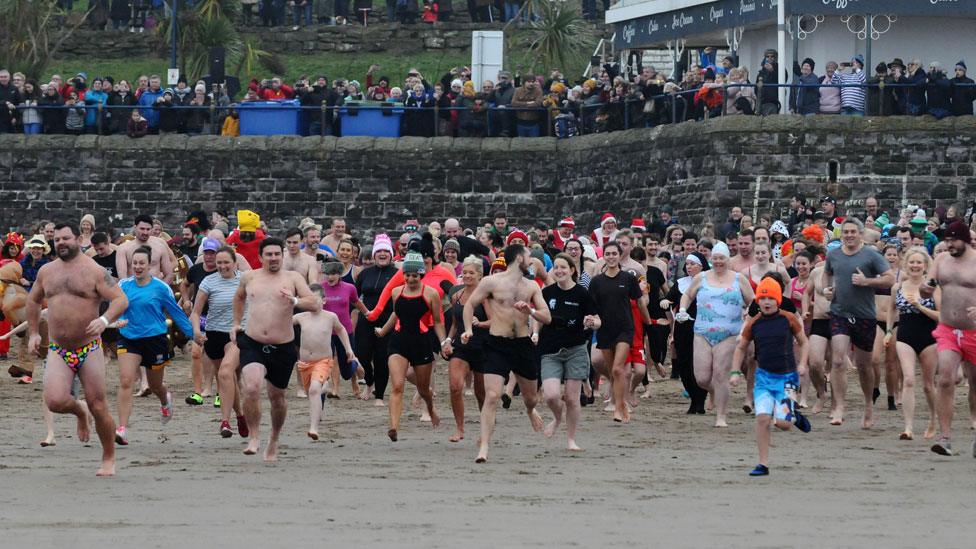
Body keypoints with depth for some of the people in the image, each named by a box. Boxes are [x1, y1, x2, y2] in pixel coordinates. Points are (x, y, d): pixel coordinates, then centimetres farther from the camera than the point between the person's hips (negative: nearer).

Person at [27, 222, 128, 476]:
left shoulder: (94, 271, -5)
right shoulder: (46, 271, 10)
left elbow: (121, 299, -12)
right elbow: (33, 300, 28)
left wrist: (105, 320, -30)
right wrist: (33, 333, 21)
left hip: (89, 350, -3)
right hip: (58, 351, 3)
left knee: (98, 408, 0)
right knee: (55, 401, -19)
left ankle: (109, 459, 18)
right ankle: (80, 411, 16)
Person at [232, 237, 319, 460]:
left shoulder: (292, 278, 0)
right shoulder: (249, 277, 8)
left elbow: (316, 303, -11)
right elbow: (239, 297, 31)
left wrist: (295, 301, -29)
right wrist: (236, 323, 24)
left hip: (283, 348, 0)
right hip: (252, 344, 0)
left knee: (277, 396, 13)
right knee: (251, 388, -23)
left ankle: (274, 440, 37)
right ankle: (253, 437, -10)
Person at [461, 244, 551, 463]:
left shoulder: (532, 287, 9)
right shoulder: (492, 282, -3)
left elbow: (547, 317, 5)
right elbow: (470, 304, 5)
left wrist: (530, 311, -15)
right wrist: (469, 329, -9)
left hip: (523, 344, 5)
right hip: (497, 345, -5)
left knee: (531, 398, 18)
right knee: (492, 396, -17)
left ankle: (530, 411, 56)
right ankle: (484, 447, -15)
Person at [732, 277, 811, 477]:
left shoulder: (789, 319, -3)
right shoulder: (753, 324, 1)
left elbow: (803, 342, 9)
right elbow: (741, 348, 15)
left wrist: (802, 364, -5)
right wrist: (735, 372, 5)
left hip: (787, 376, -2)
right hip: (764, 376, 2)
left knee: (783, 423, -12)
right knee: (762, 417, -13)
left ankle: (794, 415, 26)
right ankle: (763, 464, -4)